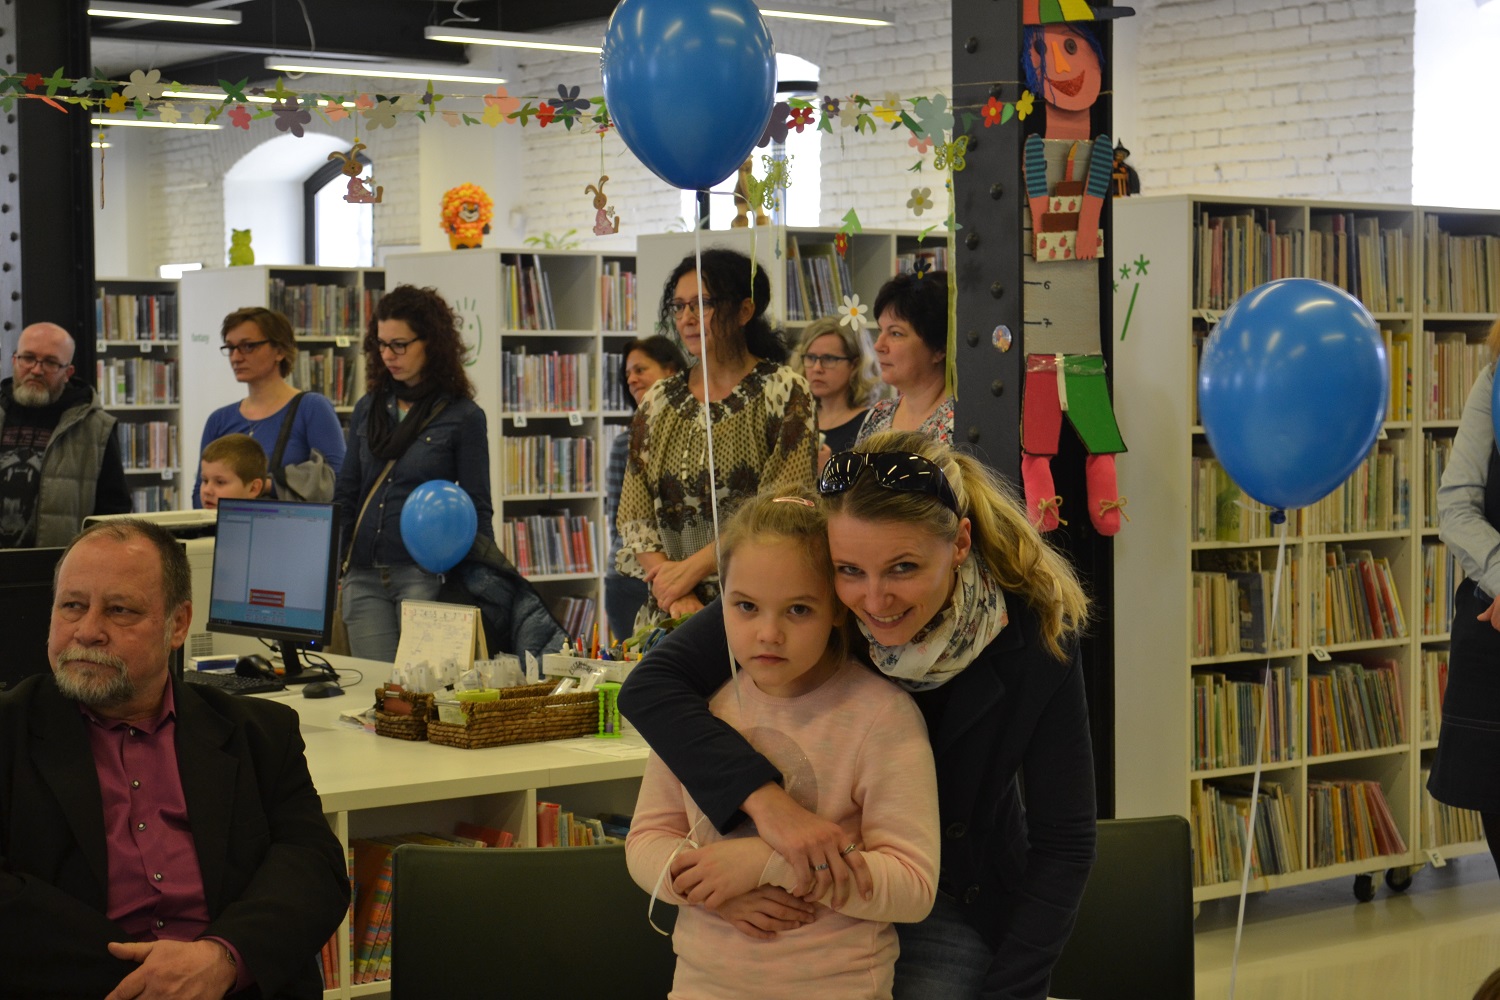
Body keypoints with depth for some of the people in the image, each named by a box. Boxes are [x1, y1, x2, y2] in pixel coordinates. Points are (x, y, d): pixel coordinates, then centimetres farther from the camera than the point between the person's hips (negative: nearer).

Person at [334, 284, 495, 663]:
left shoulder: (462, 416, -3)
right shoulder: (368, 408, 11)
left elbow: (477, 509, -2)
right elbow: (346, 494, 16)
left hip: (424, 574, -5)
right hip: (364, 575, 5)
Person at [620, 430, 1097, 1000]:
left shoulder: (1036, 640, -24)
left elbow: (1064, 846, -17)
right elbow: (651, 686, -30)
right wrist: (763, 797, -43)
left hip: (959, 911, -1)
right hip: (818, 889, 1)